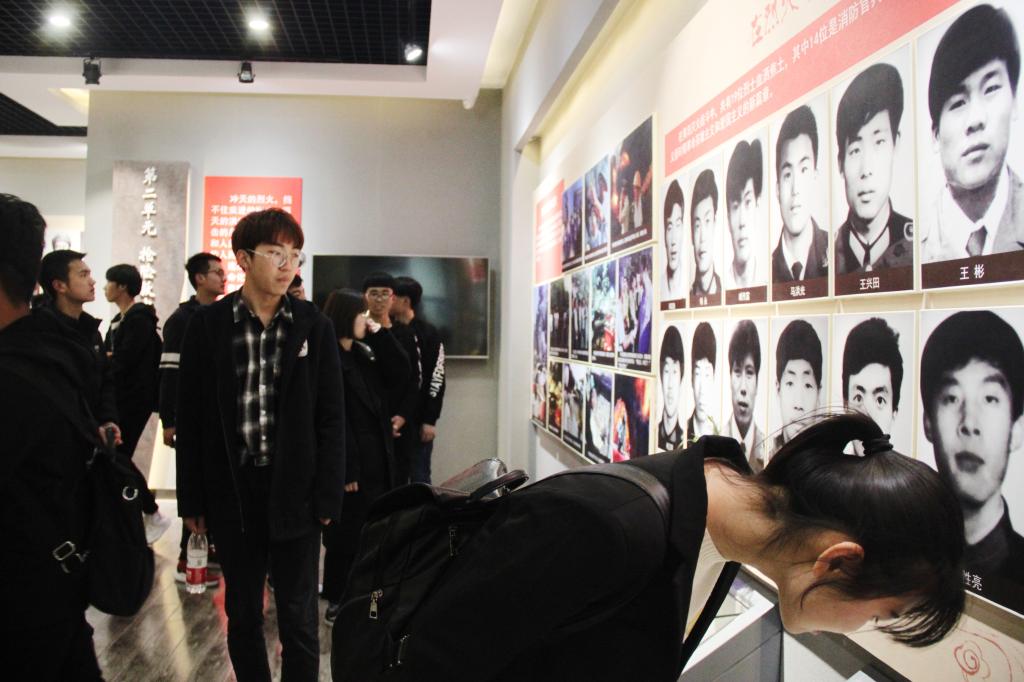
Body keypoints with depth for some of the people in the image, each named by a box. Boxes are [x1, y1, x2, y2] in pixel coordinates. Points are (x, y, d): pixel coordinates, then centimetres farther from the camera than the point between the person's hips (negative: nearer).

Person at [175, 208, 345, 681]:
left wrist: (328, 497, -4)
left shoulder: (314, 326, -2)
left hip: (295, 491, -1)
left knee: (298, 619, 7)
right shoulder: (207, 324, -2)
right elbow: (190, 417, 2)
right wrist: (192, 500, 2)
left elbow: (331, 417, -1)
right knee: (242, 615, 15)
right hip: (232, 491, 1)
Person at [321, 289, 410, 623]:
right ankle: (337, 603, 17)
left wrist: (380, 335, 0)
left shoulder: (364, 352, 13)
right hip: (349, 463, -8)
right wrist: (345, 469, -22)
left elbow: (400, 374, 7)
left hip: (376, 459, 8)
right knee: (346, 533, 3)